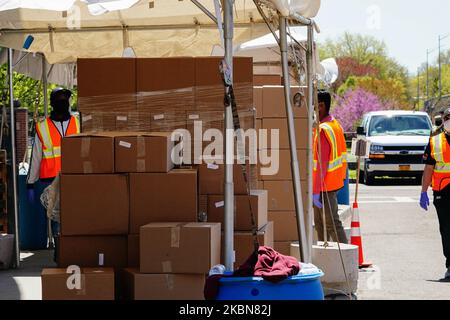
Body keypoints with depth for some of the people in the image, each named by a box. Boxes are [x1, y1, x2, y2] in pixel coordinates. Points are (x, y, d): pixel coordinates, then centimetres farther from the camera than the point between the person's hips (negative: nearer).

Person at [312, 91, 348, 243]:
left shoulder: (323, 130, -21)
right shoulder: (335, 124, 9)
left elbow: (322, 164, -24)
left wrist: (316, 191, -22)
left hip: (325, 186, -10)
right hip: (334, 182, 10)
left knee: (332, 224, -5)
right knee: (319, 223, 17)